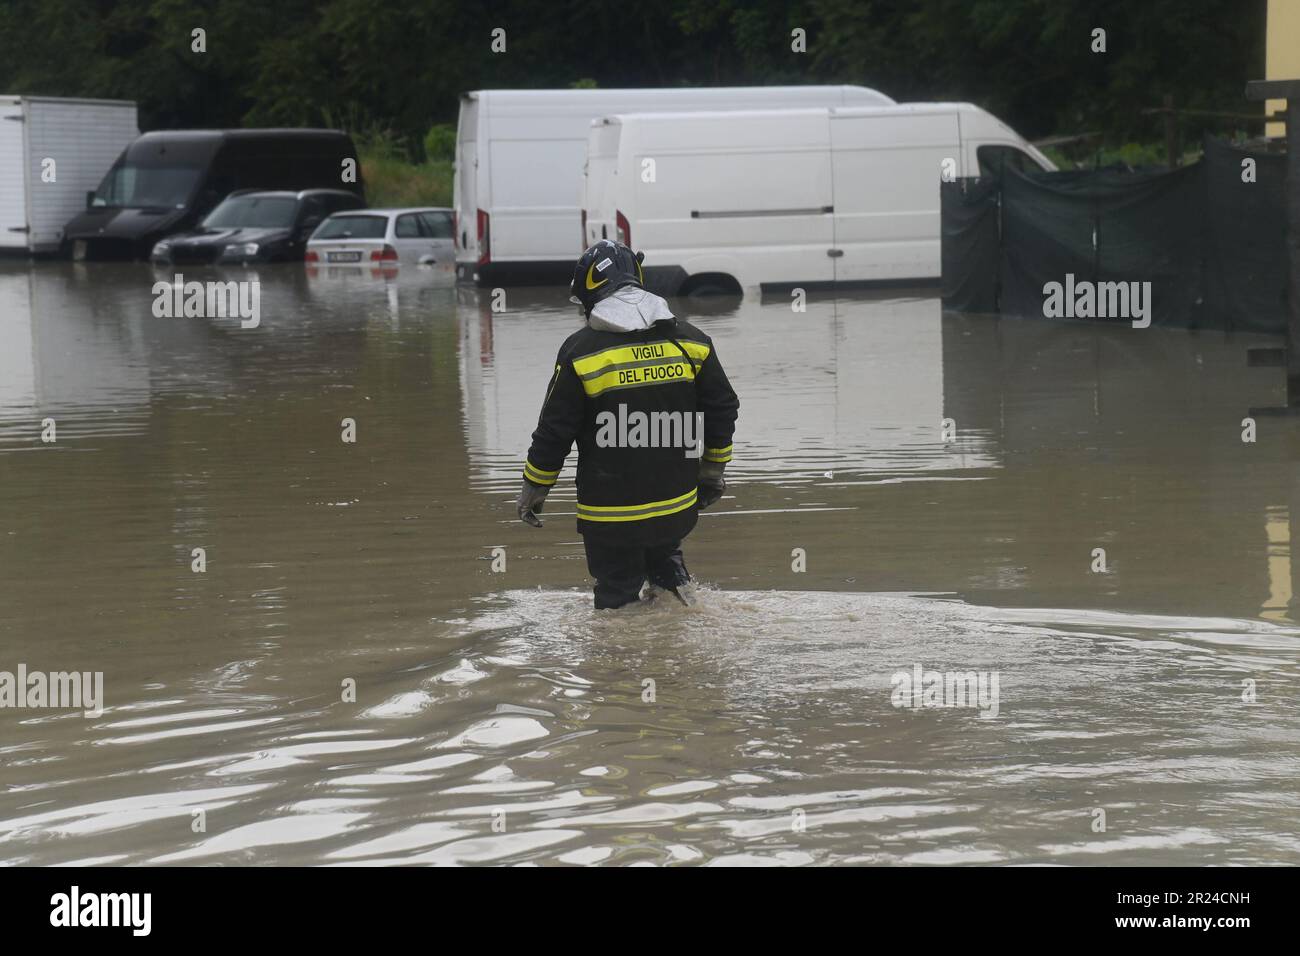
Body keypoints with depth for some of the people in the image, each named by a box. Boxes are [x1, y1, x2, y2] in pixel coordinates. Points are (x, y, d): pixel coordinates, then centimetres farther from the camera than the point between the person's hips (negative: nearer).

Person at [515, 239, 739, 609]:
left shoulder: (581, 351, -13)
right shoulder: (690, 341, 1)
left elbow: (555, 430, -7)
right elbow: (722, 410, 9)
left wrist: (534, 488, 7)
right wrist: (713, 469, 23)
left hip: (611, 515, -4)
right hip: (678, 507, 4)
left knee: (617, 595, 7)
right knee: (661, 551, 31)